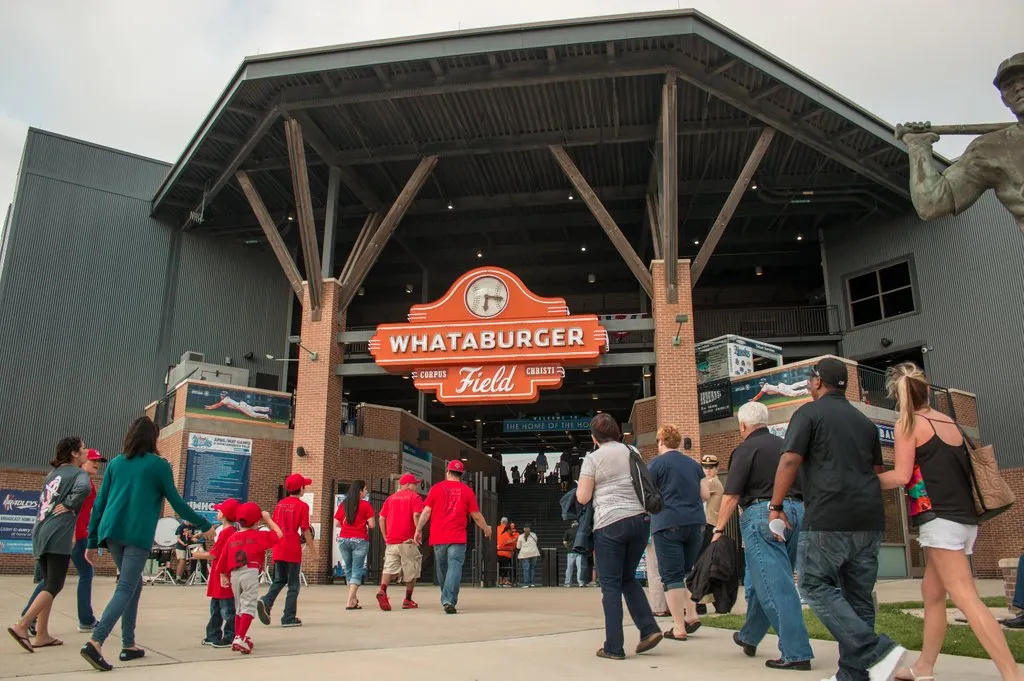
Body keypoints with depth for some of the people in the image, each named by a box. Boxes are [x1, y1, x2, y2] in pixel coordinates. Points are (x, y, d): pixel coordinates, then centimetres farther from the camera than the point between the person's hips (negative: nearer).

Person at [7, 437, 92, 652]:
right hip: (58, 537, -8)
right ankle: (21, 625, -15)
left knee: (48, 584, 12)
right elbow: (84, 489, -27)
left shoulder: (54, 473, 19)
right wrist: (69, 505, -11)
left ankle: (42, 635, 12)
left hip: (41, 533, 8)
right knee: (54, 586, -5)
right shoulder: (78, 473, -4)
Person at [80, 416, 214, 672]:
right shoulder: (158, 464, 0)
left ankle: (128, 645, 17)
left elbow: (99, 504, 11)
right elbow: (176, 502, 2)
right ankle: (95, 642, -20)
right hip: (138, 535, -5)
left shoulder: (115, 463, 13)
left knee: (134, 585, 17)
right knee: (125, 589, -4)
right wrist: (204, 525, 12)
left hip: (112, 532, 5)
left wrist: (92, 541, 16)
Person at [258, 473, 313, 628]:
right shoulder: (302, 506, -9)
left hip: (278, 550, 5)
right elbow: (305, 530, -9)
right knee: (293, 584, 6)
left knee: (279, 580, 19)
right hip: (293, 551, -5)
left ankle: (266, 601, -5)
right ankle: (289, 618, 8)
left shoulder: (279, 504, 9)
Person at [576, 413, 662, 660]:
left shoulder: (593, 458, -3)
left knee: (611, 585, 2)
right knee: (628, 578, 19)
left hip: (610, 523, -5)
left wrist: (580, 488, 14)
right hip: (640, 519, 5)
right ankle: (649, 628, 6)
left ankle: (614, 647, 3)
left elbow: (582, 497, -6)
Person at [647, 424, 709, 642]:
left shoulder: (657, 462, -2)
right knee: (688, 571, 19)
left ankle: (679, 627, -1)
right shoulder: (694, 464, 12)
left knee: (671, 575, -1)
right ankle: (692, 615, 12)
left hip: (668, 524, -5)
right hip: (695, 523, 5)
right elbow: (706, 495, 11)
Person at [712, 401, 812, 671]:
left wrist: (718, 529, -7)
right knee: (761, 580, 19)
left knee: (775, 585, -4)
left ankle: (796, 653, -5)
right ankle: (749, 637, 32)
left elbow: (731, 496, -11)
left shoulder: (745, 449, -6)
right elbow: (802, 485, 19)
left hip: (761, 513, -8)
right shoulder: (785, 446, 15)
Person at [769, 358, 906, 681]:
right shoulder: (864, 421, 19)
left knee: (816, 585, 0)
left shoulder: (809, 412, -1)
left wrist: (776, 506, -6)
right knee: (858, 594, 10)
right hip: (870, 519, 7)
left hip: (829, 518, -7)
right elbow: (878, 470, 24)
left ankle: (874, 650, -12)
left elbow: (790, 460, -11)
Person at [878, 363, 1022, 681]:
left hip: (939, 519, -8)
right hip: (963, 518, 8)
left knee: (965, 598, -10)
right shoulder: (950, 422, 15)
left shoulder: (908, 424, -5)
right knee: (932, 593, 16)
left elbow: (901, 476, -10)